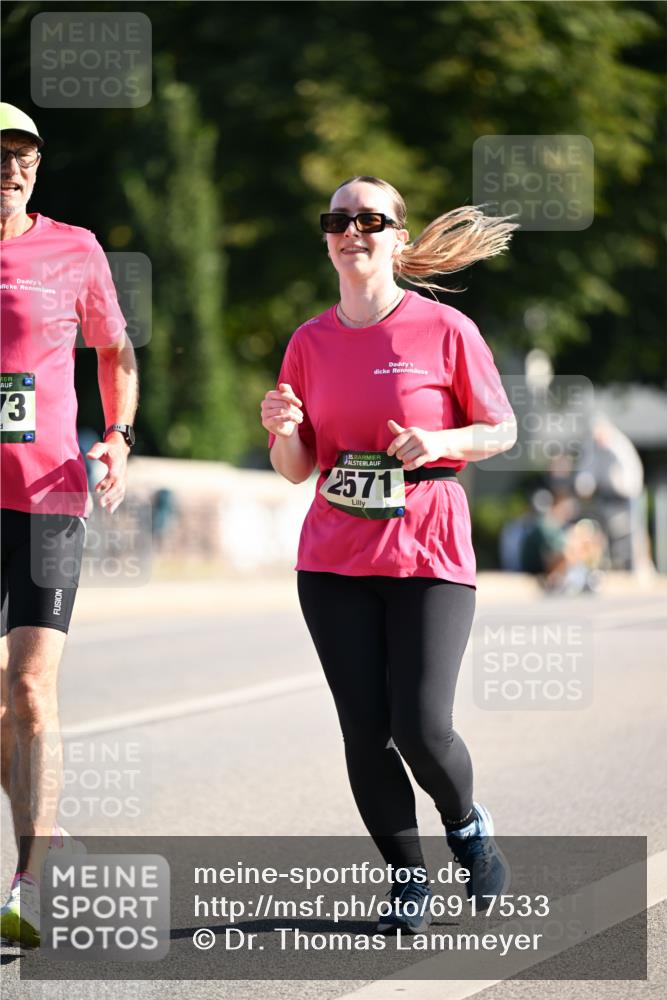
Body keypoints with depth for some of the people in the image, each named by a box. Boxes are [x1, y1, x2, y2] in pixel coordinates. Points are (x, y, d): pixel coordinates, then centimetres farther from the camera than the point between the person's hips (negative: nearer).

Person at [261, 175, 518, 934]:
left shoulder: (445, 331, -4)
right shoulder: (310, 342, 6)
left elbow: (502, 430, 3)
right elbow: (296, 469, 10)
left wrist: (442, 442, -16)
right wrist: (281, 430, -12)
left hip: (428, 558, -3)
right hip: (334, 564, 3)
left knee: (421, 729, -11)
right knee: (364, 731, -1)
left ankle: (467, 827, 21)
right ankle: (407, 881, 15)